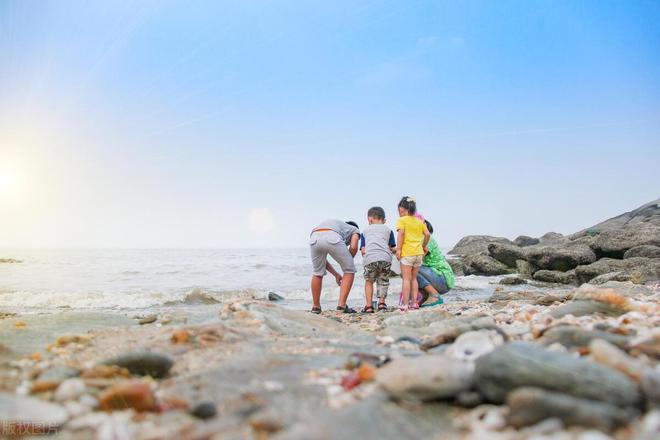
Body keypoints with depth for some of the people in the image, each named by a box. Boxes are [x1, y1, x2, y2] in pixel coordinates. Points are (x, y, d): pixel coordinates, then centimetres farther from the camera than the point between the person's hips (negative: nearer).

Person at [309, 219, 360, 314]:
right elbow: (353, 247, 11)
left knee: (318, 273, 26)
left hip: (314, 238, 5)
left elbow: (322, 259, 40)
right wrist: (348, 260, 28)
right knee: (349, 271, 15)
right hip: (333, 238, -5)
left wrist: (336, 274, 43)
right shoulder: (355, 230, 34)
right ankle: (341, 305, 11)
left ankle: (316, 306, 33)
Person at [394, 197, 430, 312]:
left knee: (406, 279, -4)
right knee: (414, 278, 16)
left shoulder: (402, 220, -2)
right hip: (419, 253, 6)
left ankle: (405, 305, -6)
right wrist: (424, 246, 22)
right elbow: (427, 234, 9)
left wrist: (398, 249, -14)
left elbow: (401, 234, -15)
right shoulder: (419, 221, 14)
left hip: (407, 252, -6)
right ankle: (414, 302, 16)